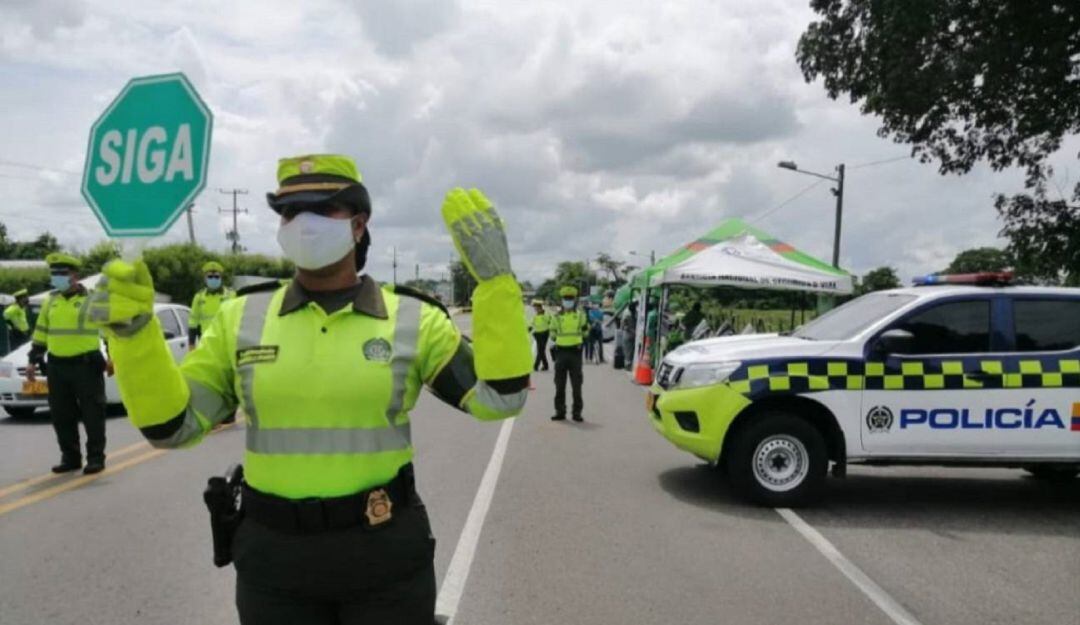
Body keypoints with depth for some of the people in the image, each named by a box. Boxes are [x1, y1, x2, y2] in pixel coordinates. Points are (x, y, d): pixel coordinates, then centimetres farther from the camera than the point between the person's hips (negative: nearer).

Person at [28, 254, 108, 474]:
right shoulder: (50, 300, 13)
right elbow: (40, 332, 18)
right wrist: (34, 360, 14)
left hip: (87, 365, -5)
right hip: (56, 366, 5)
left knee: (92, 414, -2)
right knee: (61, 415, 9)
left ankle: (95, 458, 6)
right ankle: (70, 457, 20)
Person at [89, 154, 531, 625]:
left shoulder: (411, 319, -6)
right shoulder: (241, 319, 0)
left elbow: (499, 398, -13)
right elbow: (172, 424, -1)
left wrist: (494, 278, -20)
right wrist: (133, 331, -16)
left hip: (385, 553, -1)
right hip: (275, 556, 2)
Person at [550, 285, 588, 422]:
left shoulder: (580, 316, 5)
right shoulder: (557, 317, 7)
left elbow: (585, 333, 11)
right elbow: (553, 334, 14)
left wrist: (586, 328, -4)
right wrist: (555, 337, -1)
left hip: (575, 352, -1)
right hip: (561, 352, 1)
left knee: (576, 385, 1)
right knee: (560, 384, 5)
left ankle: (577, 412, 8)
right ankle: (560, 411, 13)